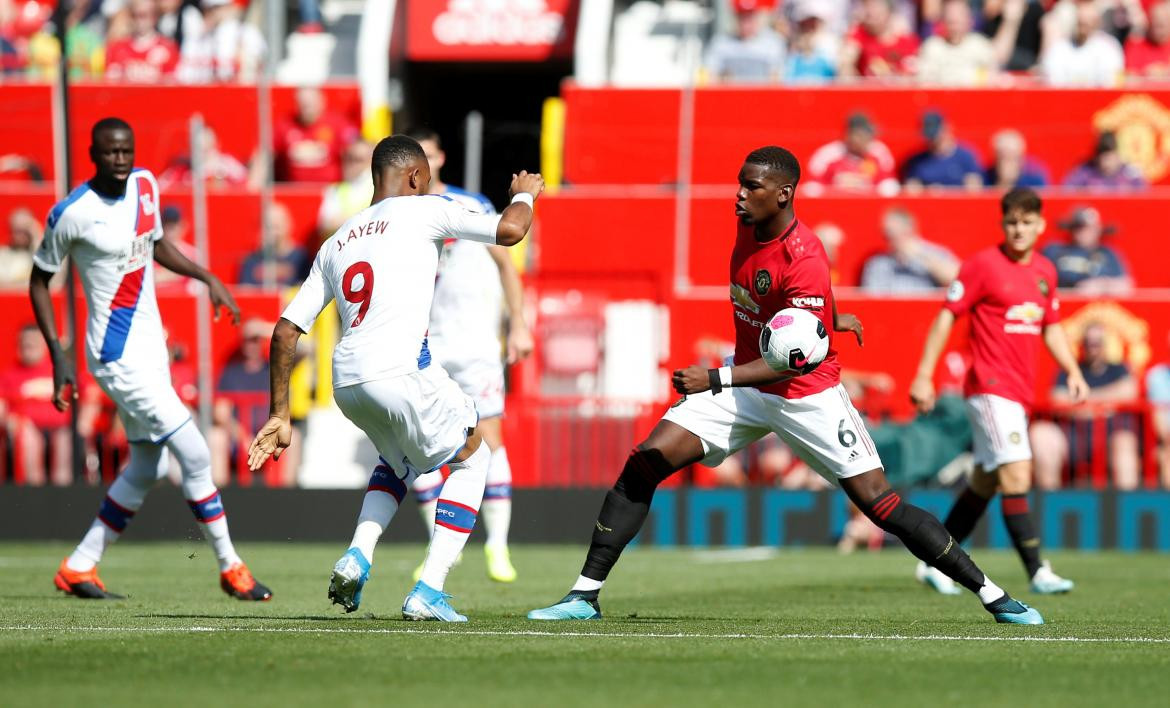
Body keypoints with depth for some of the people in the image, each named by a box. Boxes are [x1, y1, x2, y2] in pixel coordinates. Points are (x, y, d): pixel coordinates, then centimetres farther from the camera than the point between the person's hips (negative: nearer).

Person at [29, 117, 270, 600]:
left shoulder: (144, 184, 4)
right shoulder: (72, 213, -16)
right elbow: (39, 281, -5)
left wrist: (206, 278, 11)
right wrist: (58, 355, -11)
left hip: (150, 344, 8)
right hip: (118, 355, -8)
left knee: (147, 467, 14)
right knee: (195, 456, -9)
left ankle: (79, 567, 22)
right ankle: (230, 569, 3)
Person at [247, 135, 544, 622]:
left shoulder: (335, 244, 24)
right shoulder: (421, 211, 7)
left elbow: (286, 331, 19)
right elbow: (510, 230, 3)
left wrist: (279, 414, 22)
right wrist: (524, 194, 27)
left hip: (345, 382, 6)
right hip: (401, 371, -6)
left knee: (398, 460, 34)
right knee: (472, 457, 16)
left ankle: (357, 557, 10)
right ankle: (428, 591, 4)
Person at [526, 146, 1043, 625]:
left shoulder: (804, 262, -27)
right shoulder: (747, 229, -5)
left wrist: (716, 380, -38)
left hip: (806, 395, -7)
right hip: (745, 382, 7)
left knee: (880, 504, -8)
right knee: (644, 464, -8)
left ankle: (993, 596, 4)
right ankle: (585, 595, -4)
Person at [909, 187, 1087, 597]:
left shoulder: (1045, 271, 12)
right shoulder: (983, 264, -8)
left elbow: (1051, 328, 23)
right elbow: (947, 316, -7)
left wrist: (1073, 372, 9)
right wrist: (923, 377, -11)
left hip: (1020, 392, 8)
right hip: (990, 388, -8)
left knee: (985, 482, 14)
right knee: (1016, 475, -16)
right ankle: (1037, 573, -18)